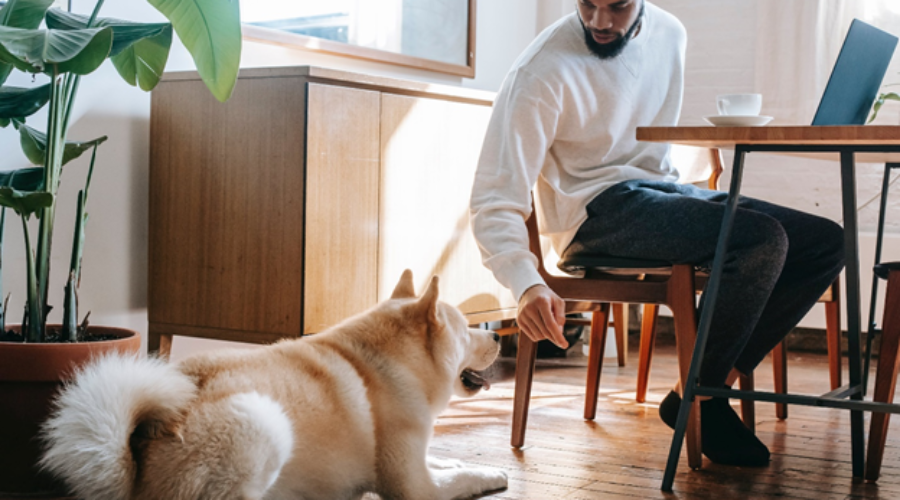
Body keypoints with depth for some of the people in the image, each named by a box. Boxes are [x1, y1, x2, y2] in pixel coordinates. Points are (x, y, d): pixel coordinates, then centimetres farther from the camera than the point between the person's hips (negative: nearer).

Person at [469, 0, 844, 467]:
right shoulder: (541, 72, -15)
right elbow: (495, 201, -21)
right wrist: (528, 285, -38)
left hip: (662, 186, 8)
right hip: (596, 207, -7)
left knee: (827, 242, -7)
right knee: (763, 238, -28)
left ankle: (717, 380, -12)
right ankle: (697, 397, -12)